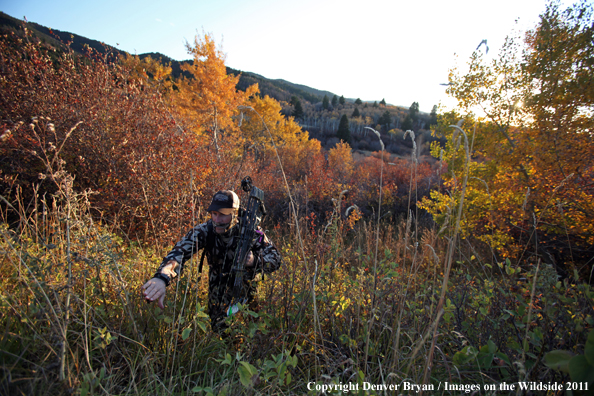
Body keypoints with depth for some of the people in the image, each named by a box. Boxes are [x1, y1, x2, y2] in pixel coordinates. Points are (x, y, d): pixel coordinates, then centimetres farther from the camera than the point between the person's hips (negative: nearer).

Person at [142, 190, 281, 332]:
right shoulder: (205, 230, -21)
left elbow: (275, 259, -27)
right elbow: (180, 251, -35)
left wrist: (255, 261, -50)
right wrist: (162, 276, -56)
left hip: (245, 287, -1)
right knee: (219, 327, 11)